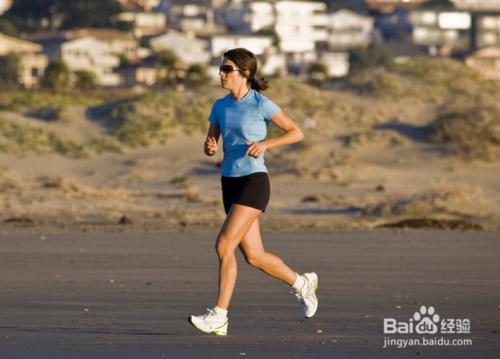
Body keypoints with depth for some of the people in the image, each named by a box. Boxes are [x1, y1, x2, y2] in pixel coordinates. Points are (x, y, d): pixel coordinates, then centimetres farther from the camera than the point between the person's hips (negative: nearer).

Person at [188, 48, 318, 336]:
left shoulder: (261, 104, -8)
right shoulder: (220, 106, 9)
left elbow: (296, 132, -4)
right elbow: (210, 144, 15)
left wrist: (265, 144, -18)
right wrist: (210, 148, -10)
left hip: (254, 182, -7)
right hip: (230, 183, 7)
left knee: (224, 244, -19)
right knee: (254, 256, 9)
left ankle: (219, 317, -15)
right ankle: (302, 283, 34)